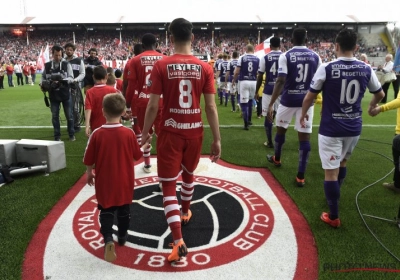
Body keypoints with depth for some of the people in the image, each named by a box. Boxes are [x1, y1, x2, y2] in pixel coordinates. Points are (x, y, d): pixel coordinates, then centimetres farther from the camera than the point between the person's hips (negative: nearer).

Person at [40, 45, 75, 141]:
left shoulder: (66, 64, -4)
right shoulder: (47, 65, 2)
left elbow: (71, 78, -8)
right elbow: (43, 77, 12)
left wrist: (62, 80, -25)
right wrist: (43, 84, -7)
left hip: (65, 94, -2)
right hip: (53, 95, 2)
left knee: (69, 115, 7)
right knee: (55, 116, 7)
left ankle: (71, 134, 22)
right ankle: (57, 136, 18)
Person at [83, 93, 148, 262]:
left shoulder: (97, 134, -15)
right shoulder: (129, 133, -13)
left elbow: (89, 160, -7)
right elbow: (137, 156, -1)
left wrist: (89, 173, 11)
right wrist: (142, 145, 20)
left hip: (104, 181, -1)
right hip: (125, 181, 1)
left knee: (106, 210, 12)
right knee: (123, 209, 19)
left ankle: (108, 239, -6)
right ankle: (122, 236, 34)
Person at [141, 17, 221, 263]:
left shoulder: (161, 66, -8)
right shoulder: (205, 67, -3)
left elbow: (153, 106, -8)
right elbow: (211, 107, -4)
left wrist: (145, 132, 6)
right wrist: (217, 139, 2)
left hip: (170, 132, -3)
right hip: (194, 132, 3)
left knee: (169, 185, 3)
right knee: (188, 174, 27)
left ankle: (179, 242, -3)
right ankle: (185, 212, 50)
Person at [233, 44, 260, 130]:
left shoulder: (242, 58, -4)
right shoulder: (258, 59, 2)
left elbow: (237, 72, -4)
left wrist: (234, 80, 14)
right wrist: (259, 82, 22)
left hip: (243, 82, -3)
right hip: (253, 82, 3)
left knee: (244, 103, -1)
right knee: (250, 101, 22)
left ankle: (246, 124, -6)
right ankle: (249, 120, 34)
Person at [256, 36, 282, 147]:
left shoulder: (265, 58, -3)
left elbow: (260, 77, -2)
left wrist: (256, 91, 9)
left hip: (268, 91, -1)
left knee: (268, 116, 6)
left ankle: (269, 142, 10)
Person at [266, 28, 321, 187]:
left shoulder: (285, 56, -7)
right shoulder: (315, 57, 2)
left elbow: (281, 81, -16)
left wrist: (271, 104, -16)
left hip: (288, 100, -1)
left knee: (281, 130, 21)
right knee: (304, 137, 2)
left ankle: (276, 159, 43)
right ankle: (300, 176, 3)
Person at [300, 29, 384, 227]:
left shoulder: (326, 68, -13)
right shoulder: (366, 69, 0)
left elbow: (310, 97, -5)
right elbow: (380, 94, 17)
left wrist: (303, 113, 15)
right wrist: (372, 106, 39)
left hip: (331, 129, -5)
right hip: (354, 127, 5)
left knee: (331, 172, 2)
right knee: (342, 163, 27)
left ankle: (333, 217, 10)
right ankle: (333, 197, 47)